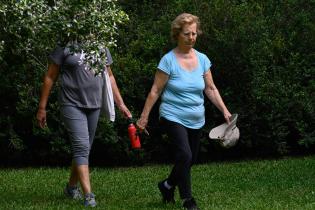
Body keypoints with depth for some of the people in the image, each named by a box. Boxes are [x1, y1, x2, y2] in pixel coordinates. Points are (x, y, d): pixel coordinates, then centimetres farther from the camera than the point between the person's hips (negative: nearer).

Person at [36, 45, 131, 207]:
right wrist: (42, 108, -2)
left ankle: (71, 187, 32)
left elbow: (109, 76, 19)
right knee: (81, 147, -14)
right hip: (72, 104, -5)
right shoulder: (65, 47, -5)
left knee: (84, 149, 13)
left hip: (94, 105, 5)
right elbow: (50, 77, -1)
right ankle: (88, 196, -19)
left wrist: (120, 104, 17)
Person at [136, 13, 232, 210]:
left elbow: (211, 89, 9)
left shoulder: (202, 59, 3)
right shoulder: (169, 60, -10)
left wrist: (225, 111, 1)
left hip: (196, 120, 5)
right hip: (174, 117, -5)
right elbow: (155, 91, -7)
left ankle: (168, 186, 34)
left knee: (190, 160, 9)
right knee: (185, 155, -21)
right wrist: (144, 117, -7)